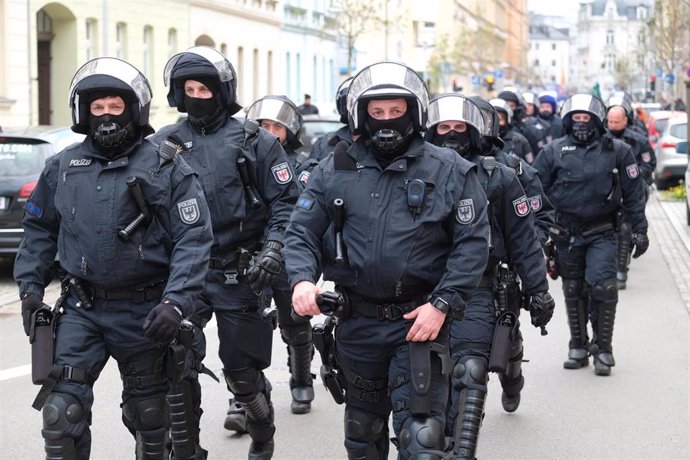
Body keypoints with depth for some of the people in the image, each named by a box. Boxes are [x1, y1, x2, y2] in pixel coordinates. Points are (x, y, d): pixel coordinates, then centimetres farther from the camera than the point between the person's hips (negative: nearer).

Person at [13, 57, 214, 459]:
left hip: (143, 313, -2)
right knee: (62, 409, -8)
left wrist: (176, 302, -21)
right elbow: (39, 228, 17)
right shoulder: (63, 167, 5)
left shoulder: (166, 169, -6)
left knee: (149, 414, 13)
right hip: (81, 309, 2)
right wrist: (30, 286, 7)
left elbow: (194, 239, -10)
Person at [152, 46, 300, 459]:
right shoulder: (167, 143, 6)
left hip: (238, 274, -1)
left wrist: (272, 250, -13)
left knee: (242, 370, 8)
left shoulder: (254, 142, 1)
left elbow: (286, 203, 0)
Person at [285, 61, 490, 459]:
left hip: (421, 320, -3)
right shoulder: (335, 171, 5)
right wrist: (302, 279, -15)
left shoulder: (449, 171, -3)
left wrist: (442, 304, -15)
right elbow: (303, 232, 5)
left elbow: (472, 243, -6)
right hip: (357, 322, 4)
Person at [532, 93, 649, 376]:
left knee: (602, 287, -14)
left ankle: (603, 349, -1)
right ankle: (578, 347, 25)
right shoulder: (553, 152, 2)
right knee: (573, 292, 10)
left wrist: (639, 230, 5)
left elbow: (633, 192, 6)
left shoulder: (617, 151, 2)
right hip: (566, 234, 2)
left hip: (602, 234, -2)